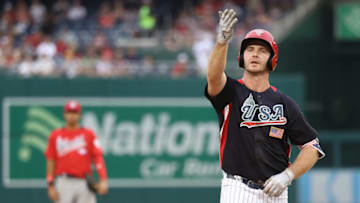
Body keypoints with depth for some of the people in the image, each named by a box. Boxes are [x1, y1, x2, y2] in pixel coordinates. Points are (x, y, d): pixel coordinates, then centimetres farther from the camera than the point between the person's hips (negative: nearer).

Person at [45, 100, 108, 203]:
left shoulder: (88, 134, 7)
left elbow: (98, 158, 0)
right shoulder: (56, 135, 8)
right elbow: (51, 162, 8)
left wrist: (103, 180, -12)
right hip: (64, 182, 0)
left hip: (84, 183, 0)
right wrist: (50, 186, 1)